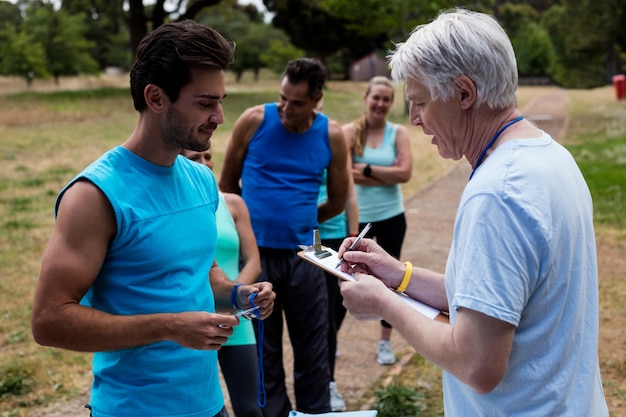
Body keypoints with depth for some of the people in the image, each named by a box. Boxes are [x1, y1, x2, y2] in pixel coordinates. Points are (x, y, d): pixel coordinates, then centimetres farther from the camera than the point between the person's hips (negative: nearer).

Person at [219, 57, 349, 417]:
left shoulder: (332, 135, -1)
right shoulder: (254, 121, -5)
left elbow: (337, 201, 11)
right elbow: (227, 185, 6)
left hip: (303, 255, 1)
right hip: (255, 252, -1)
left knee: (312, 346, 9)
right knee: (263, 348, 9)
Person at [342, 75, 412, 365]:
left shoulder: (398, 133, 0)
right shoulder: (350, 131, -4)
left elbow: (405, 173, -13)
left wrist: (367, 170, -15)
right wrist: (387, 173, -16)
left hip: (390, 217, 2)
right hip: (356, 217, -2)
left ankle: (385, 342, 27)